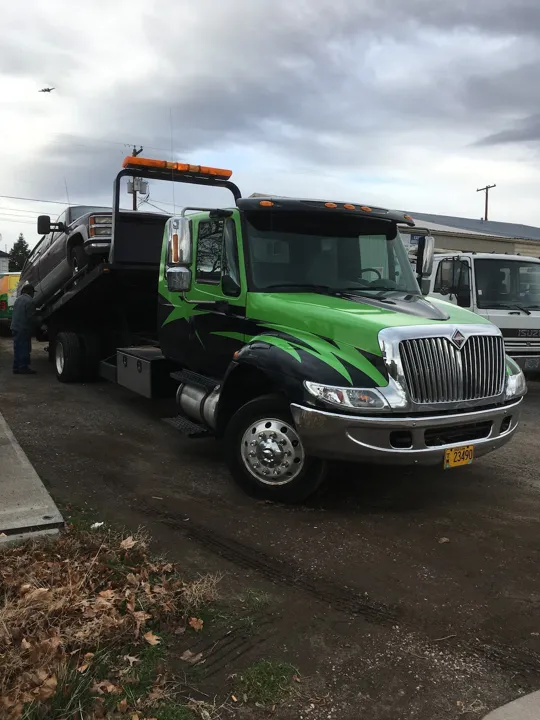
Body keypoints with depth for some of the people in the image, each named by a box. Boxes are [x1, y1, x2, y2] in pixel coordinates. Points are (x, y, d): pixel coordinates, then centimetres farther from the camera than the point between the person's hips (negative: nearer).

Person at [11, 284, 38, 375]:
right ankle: (23, 367, -1)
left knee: (17, 349, 13)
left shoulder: (18, 299, 15)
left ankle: (16, 367, 17)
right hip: (23, 329, -9)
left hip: (15, 328, 9)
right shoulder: (29, 301, -15)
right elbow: (32, 317, -17)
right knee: (24, 349, -3)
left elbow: (15, 314, 19)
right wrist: (38, 323, 0)